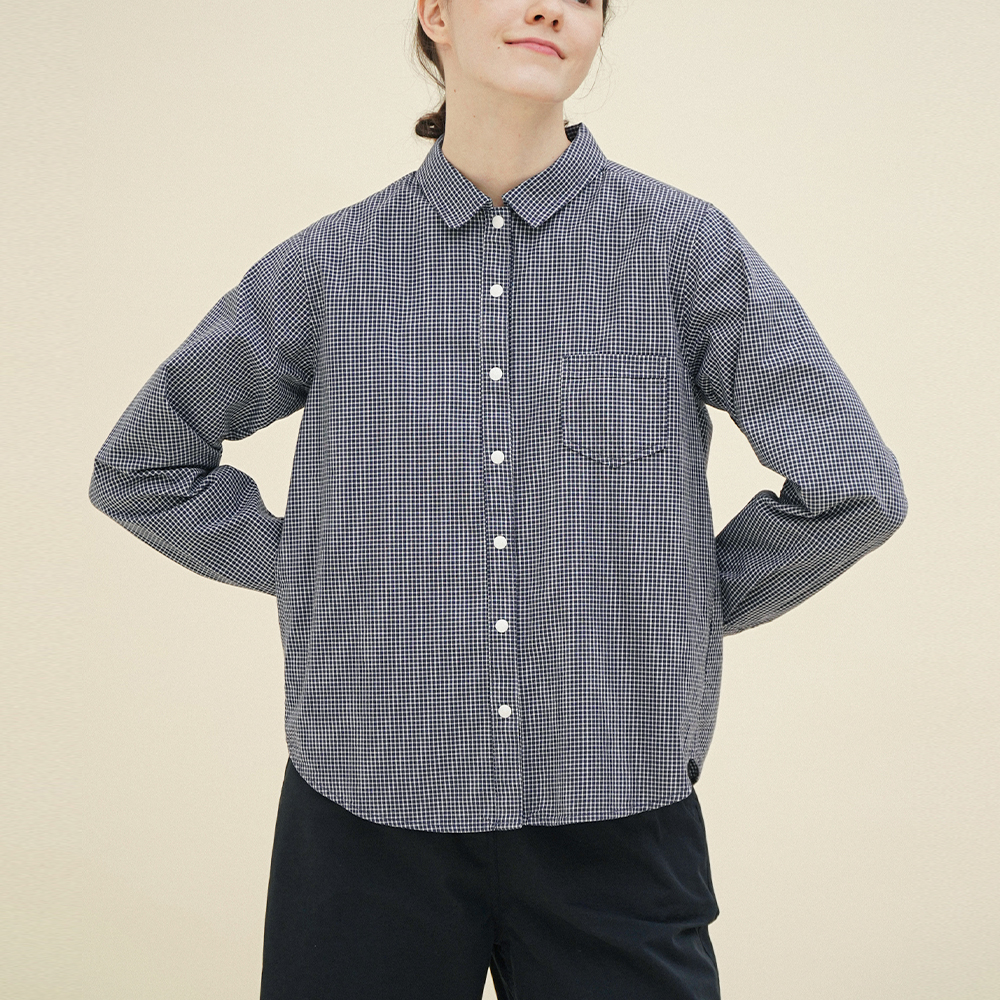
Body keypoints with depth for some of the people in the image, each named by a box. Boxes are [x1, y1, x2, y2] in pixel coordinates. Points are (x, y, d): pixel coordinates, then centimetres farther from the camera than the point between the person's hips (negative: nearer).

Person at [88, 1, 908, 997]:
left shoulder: (683, 245, -2)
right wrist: (310, 571, 4)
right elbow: (139, 468, 12)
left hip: (614, 821, 0)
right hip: (369, 810, 1)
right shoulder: (332, 264, 1)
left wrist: (693, 604, 2)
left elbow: (854, 487, -1)